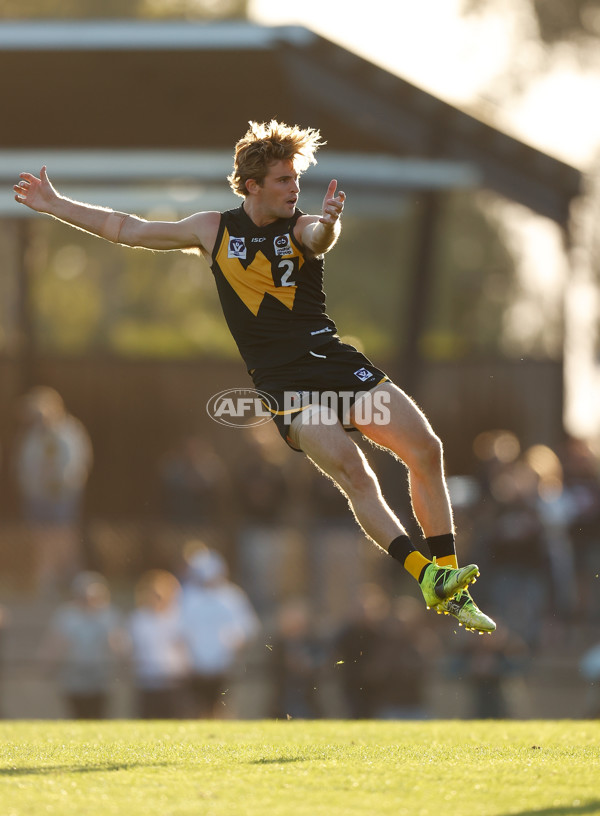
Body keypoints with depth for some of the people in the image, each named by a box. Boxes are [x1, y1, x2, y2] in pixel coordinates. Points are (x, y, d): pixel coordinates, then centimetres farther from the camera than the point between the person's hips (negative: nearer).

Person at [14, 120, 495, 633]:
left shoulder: (301, 228, 4)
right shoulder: (214, 231, 8)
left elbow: (320, 238, -23)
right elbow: (126, 230, 18)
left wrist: (328, 224, -47)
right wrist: (56, 205, 20)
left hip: (334, 358, 2)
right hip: (282, 379, -2)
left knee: (426, 450, -11)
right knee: (352, 472, -24)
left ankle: (451, 589, -2)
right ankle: (426, 576, -31)